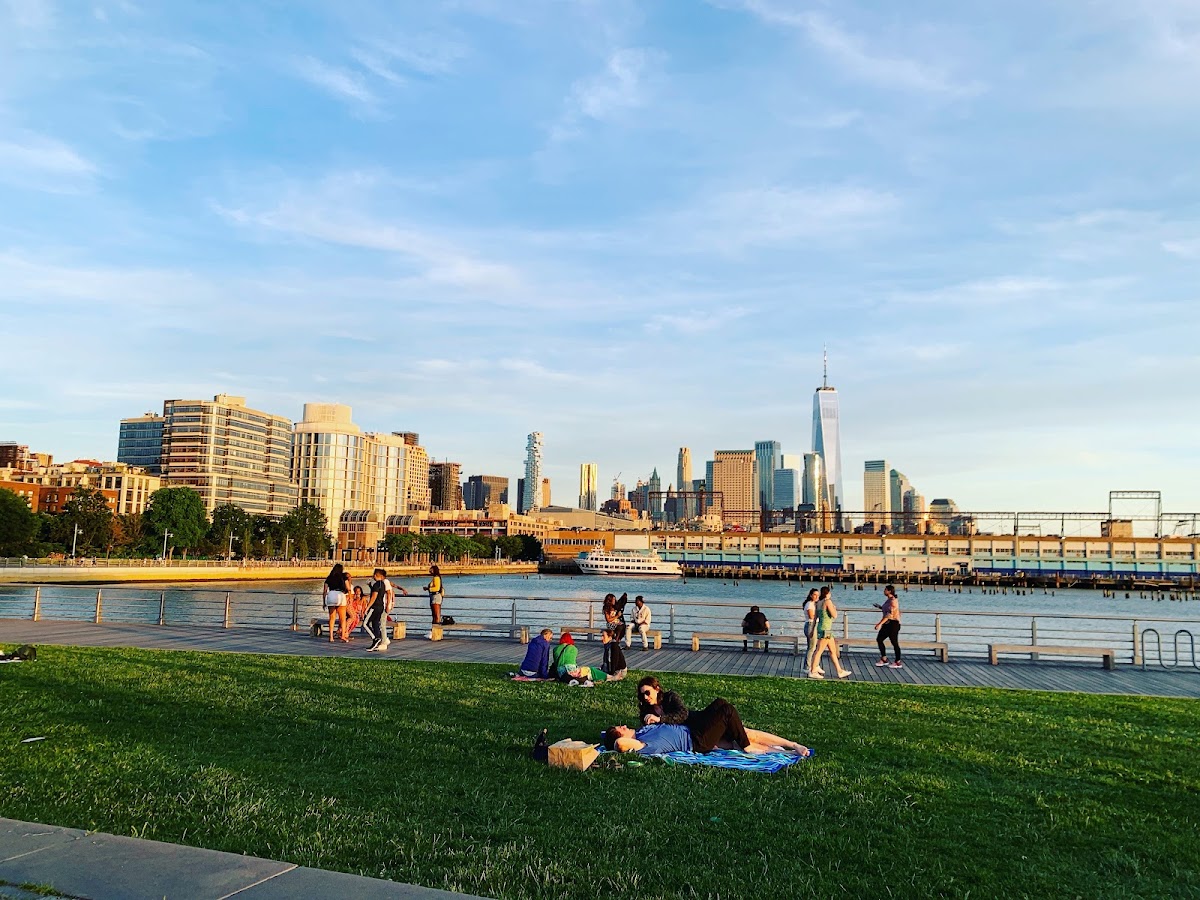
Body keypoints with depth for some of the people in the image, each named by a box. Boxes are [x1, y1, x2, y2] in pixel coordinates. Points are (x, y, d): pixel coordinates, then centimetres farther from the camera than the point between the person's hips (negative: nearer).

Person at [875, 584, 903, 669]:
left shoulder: (893, 601, -17)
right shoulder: (888, 600, 12)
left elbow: (889, 614, -24)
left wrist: (880, 623, -27)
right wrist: (880, 607, 21)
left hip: (893, 623, -10)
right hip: (887, 624, 10)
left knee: (894, 642, -2)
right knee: (879, 639, 8)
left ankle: (898, 662, 8)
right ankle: (884, 659, 14)